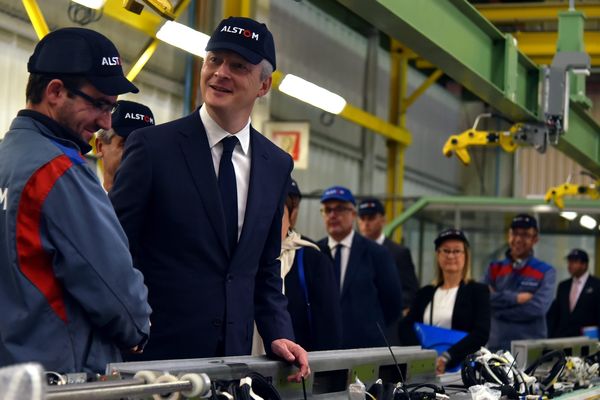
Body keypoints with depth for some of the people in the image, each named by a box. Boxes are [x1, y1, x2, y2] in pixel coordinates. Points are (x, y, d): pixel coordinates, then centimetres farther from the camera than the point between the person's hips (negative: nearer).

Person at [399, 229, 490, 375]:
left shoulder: (478, 291, 7)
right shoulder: (425, 293, 18)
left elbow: (481, 333, -6)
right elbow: (405, 327, 6)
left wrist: (446, 358, -18)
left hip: (460, 367, -2)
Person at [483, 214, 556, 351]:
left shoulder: (546, 272, 3)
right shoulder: (494, 269, 12)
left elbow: (537, 307, -13)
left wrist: (501, 300, -7)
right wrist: (515, 298, -13)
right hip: (496, 346, 2)